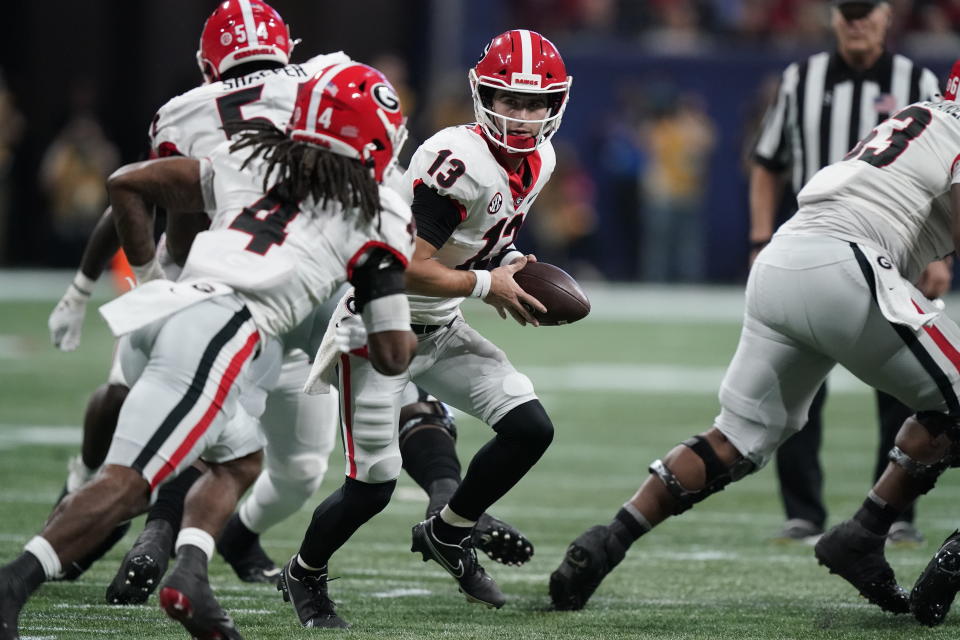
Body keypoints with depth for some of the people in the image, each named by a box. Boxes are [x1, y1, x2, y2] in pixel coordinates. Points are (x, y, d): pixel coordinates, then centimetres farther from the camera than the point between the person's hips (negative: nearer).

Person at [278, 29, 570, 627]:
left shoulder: (537, 161, 1)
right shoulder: (459, 160, -28)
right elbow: (408, 268, -29)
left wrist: (513, 264, -1)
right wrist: (487, 284, -18)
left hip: (441, 330, 8)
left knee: (531, 429, -4)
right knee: (372, 486, -5)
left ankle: (447, 534, 19)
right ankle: (305, 575, 24)